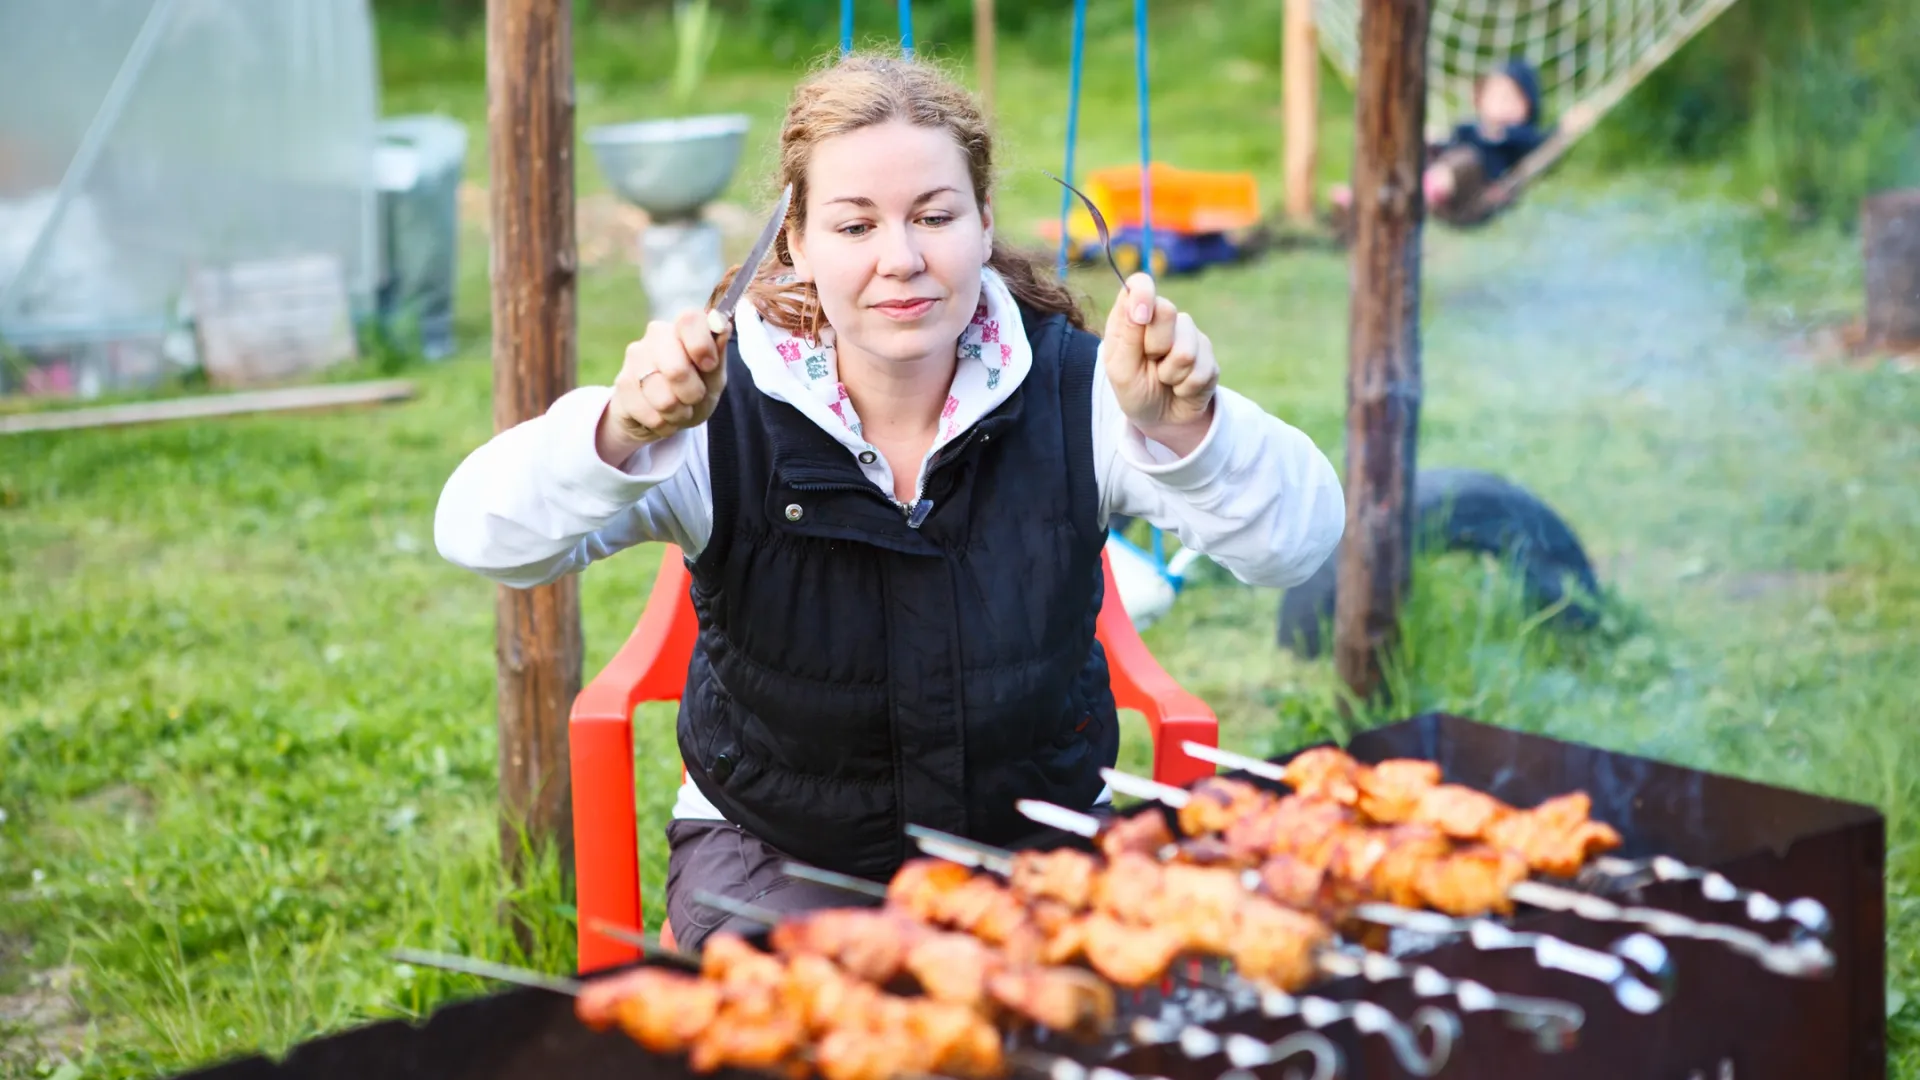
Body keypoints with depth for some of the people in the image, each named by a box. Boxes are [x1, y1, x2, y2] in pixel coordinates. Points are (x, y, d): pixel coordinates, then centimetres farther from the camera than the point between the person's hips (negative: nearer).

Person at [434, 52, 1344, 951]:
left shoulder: (1072, 390, -12)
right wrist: (619, 436, -45)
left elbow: (1302, 540, -21)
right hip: (772, 850, -1)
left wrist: (1185, 428, -43)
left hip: (1035, 843, 2)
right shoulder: (725, 411, -15)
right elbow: (482, 535, -24)